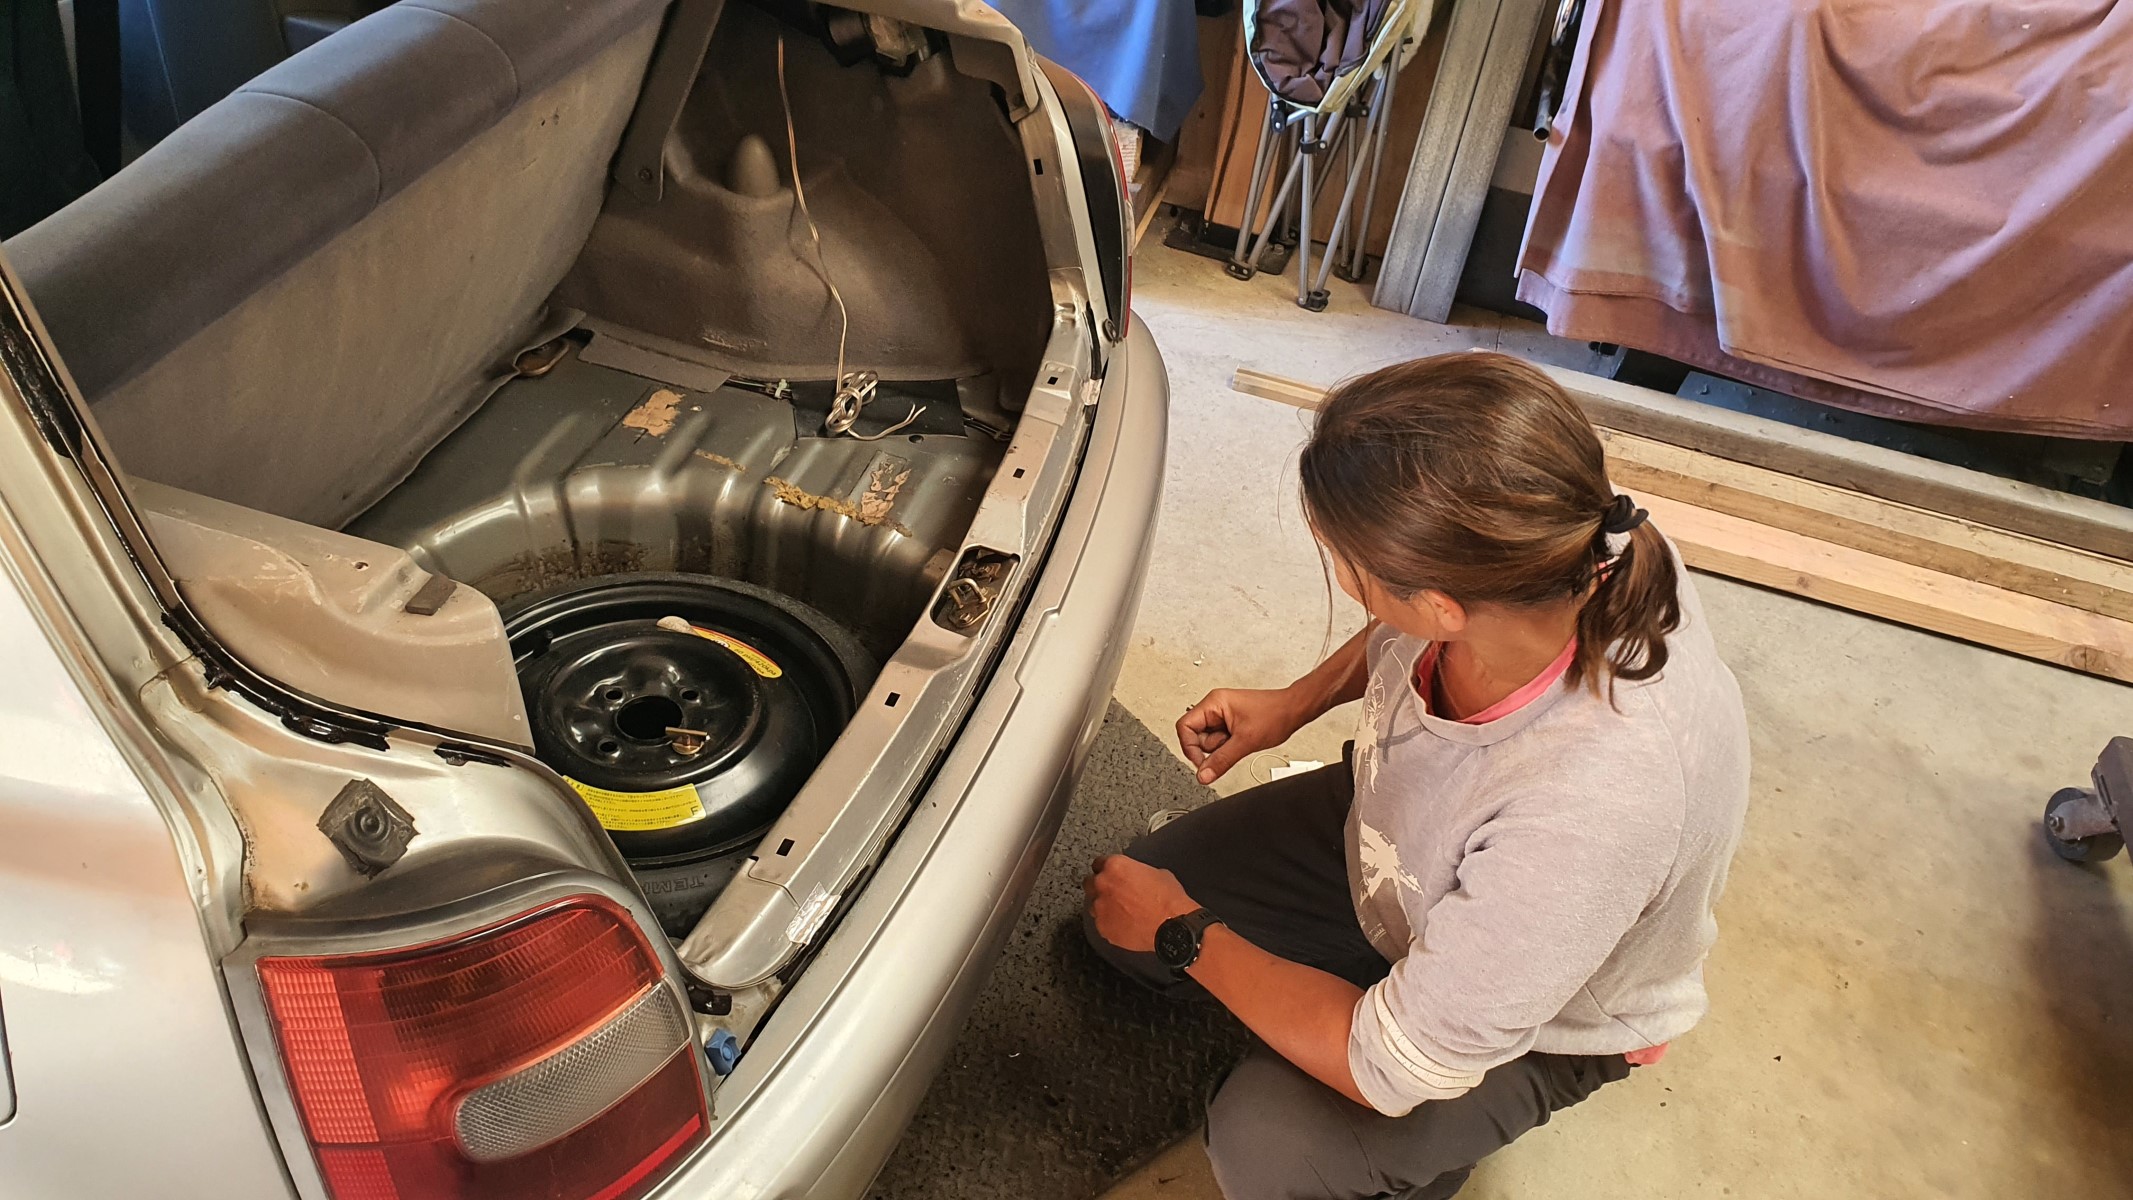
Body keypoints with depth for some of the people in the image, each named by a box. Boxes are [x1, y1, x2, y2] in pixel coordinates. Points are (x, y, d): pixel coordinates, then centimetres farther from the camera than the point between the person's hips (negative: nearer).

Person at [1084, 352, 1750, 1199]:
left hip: (1537, 1020, -5)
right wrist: (1290, 706, -8)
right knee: (1119, 922, 0)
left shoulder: (1595, 805, -46)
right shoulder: (1540, 549, -29)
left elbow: (1390, 1070, -32)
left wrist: (1186, 938, -21)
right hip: (1394, 827, 5)